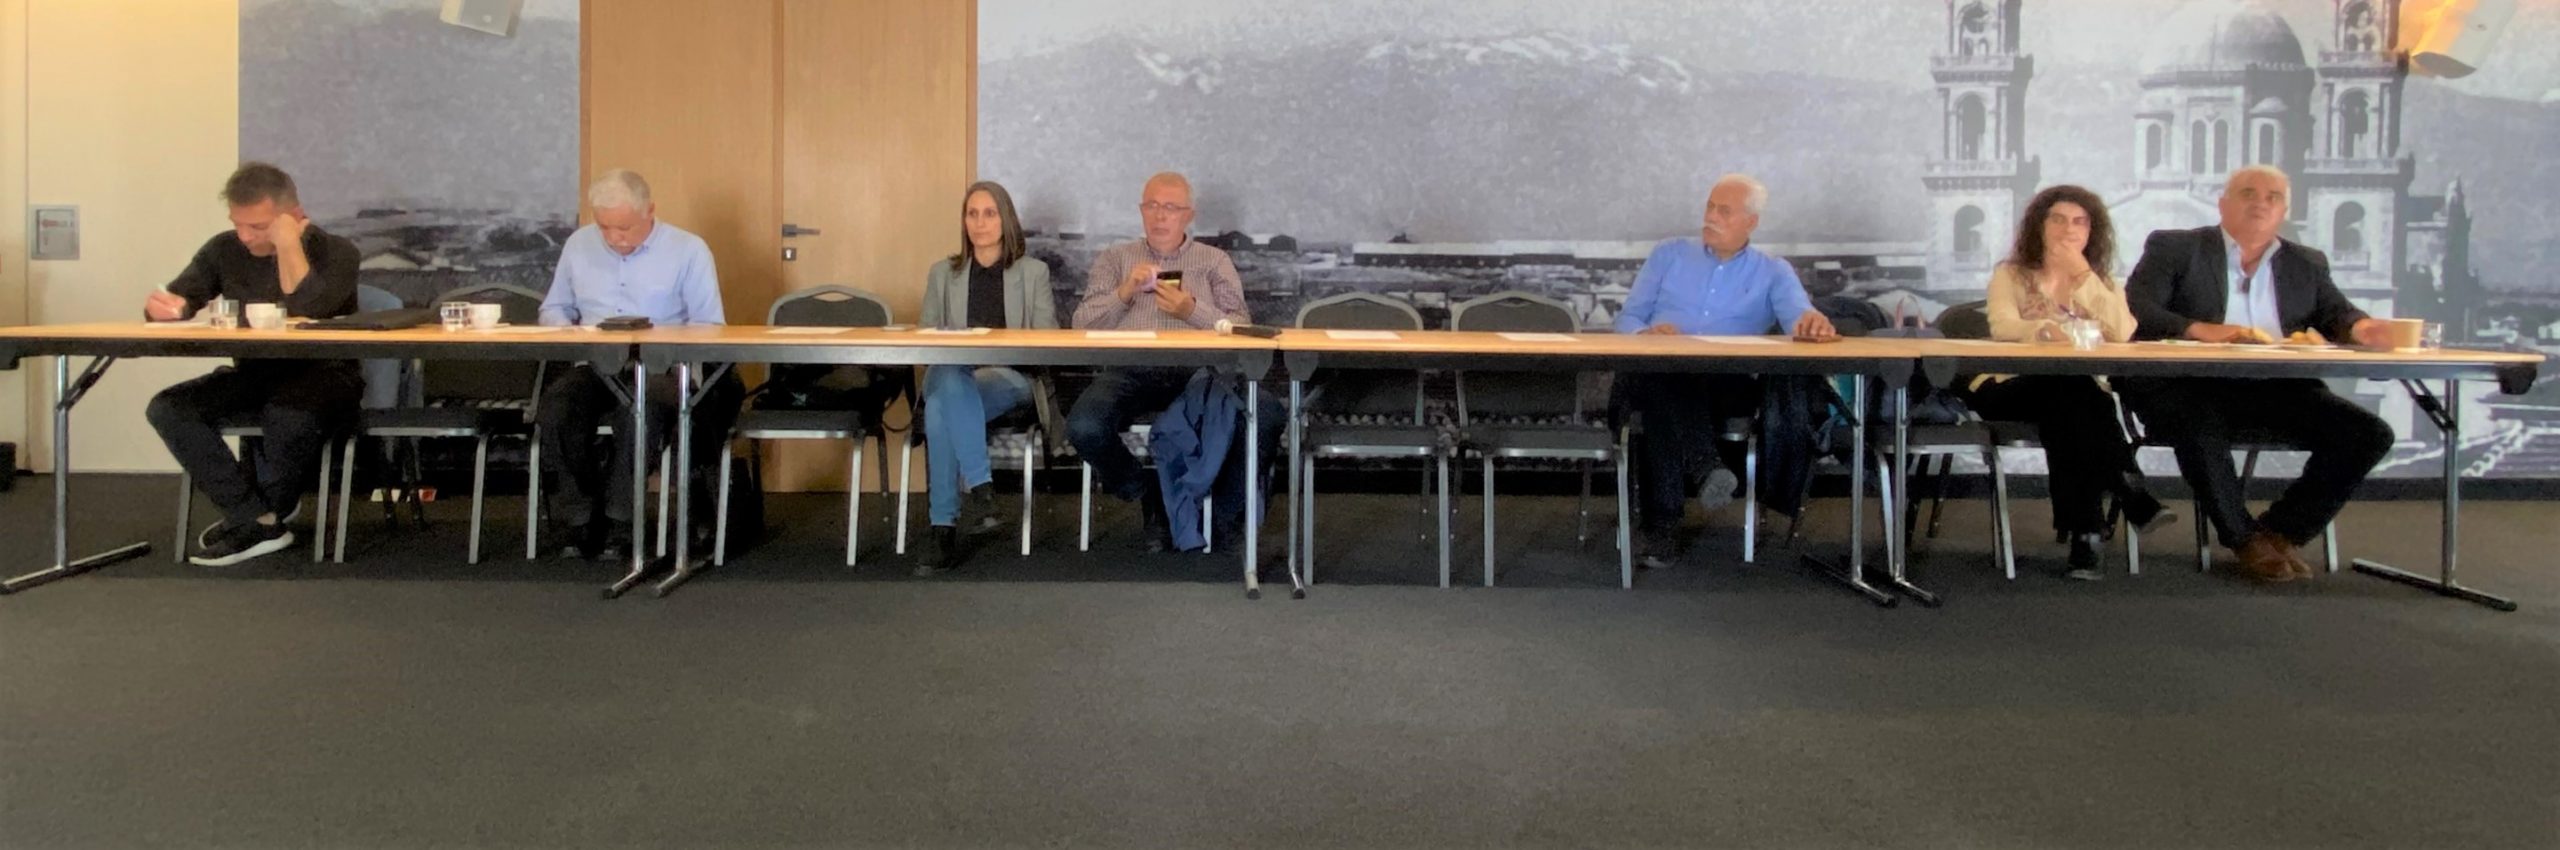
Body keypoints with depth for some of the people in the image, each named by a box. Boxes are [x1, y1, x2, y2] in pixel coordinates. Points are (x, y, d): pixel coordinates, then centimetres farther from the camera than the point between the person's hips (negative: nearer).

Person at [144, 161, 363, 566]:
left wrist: (288, 243, -21)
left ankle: (249, 519, -9)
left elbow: (306, 311, -24)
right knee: (167, 409, -20)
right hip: (253, 376, 5)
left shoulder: (334, 251, -8)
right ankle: (262, 520, -20)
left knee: (289, 415, -38)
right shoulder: (224, 250, 6)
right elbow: (178, 300, 7)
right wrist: (163, 306, -17)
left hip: (323, 375, -5)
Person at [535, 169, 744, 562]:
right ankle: (578, 516, -16)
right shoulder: (578, 245, 16)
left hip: (660, 368, -3)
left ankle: (620, 521, -23)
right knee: (555, 405, -30)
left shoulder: (689, 250, 3)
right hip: (594, 367, 3)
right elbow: (554, 309, 24)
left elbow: (709, 326, -1)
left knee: (642, 408, -38)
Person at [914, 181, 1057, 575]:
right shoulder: (942, 273, 22)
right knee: (950, 380, -39)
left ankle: (944, 528, -36)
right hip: (951, 376, 2)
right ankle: (980, 489, -42)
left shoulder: (1033, 272, 16)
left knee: (941, 410, -35)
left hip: (1010, 380, -2)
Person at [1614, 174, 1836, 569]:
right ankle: (1705, 466, -52)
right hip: (1658, 379, 1)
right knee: (1665, 376, -38)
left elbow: (1800, 318, -5)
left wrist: (1813, 321, -32)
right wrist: (1647, 333, -12)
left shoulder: (1773, 272, 16)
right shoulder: (1669, 254, 20)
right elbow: (1627, 318, 14)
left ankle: (1661, 520, -37)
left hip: (1727, 385, -1)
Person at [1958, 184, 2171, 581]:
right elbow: (2002, 327, -11)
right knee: (2066, 393, -35)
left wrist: (2084, 275, -6)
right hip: (2015, 389, -2)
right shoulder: (2010, 274, 11)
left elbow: (2122, 333, -5)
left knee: (2067, 407, -35)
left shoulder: (2103, 282, 17)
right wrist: (2044, 329, -34)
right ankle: (2132, 495, -36)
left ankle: (2085, 530, -36)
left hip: (2080, 396, 2)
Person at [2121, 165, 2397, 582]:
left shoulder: (2307, 264, 21)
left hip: (2278, 390, 5)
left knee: (2370, 434, -12)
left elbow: (2337, 314, 11)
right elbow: (2135, 312, -7)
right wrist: (2199, 329, -25)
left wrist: (2359, 327, -15)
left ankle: (2279, 531, 2)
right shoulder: (2174, 248, 6)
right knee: (2201, 431, -36)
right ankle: (2246, 540, -10)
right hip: (2194, 386, -4)